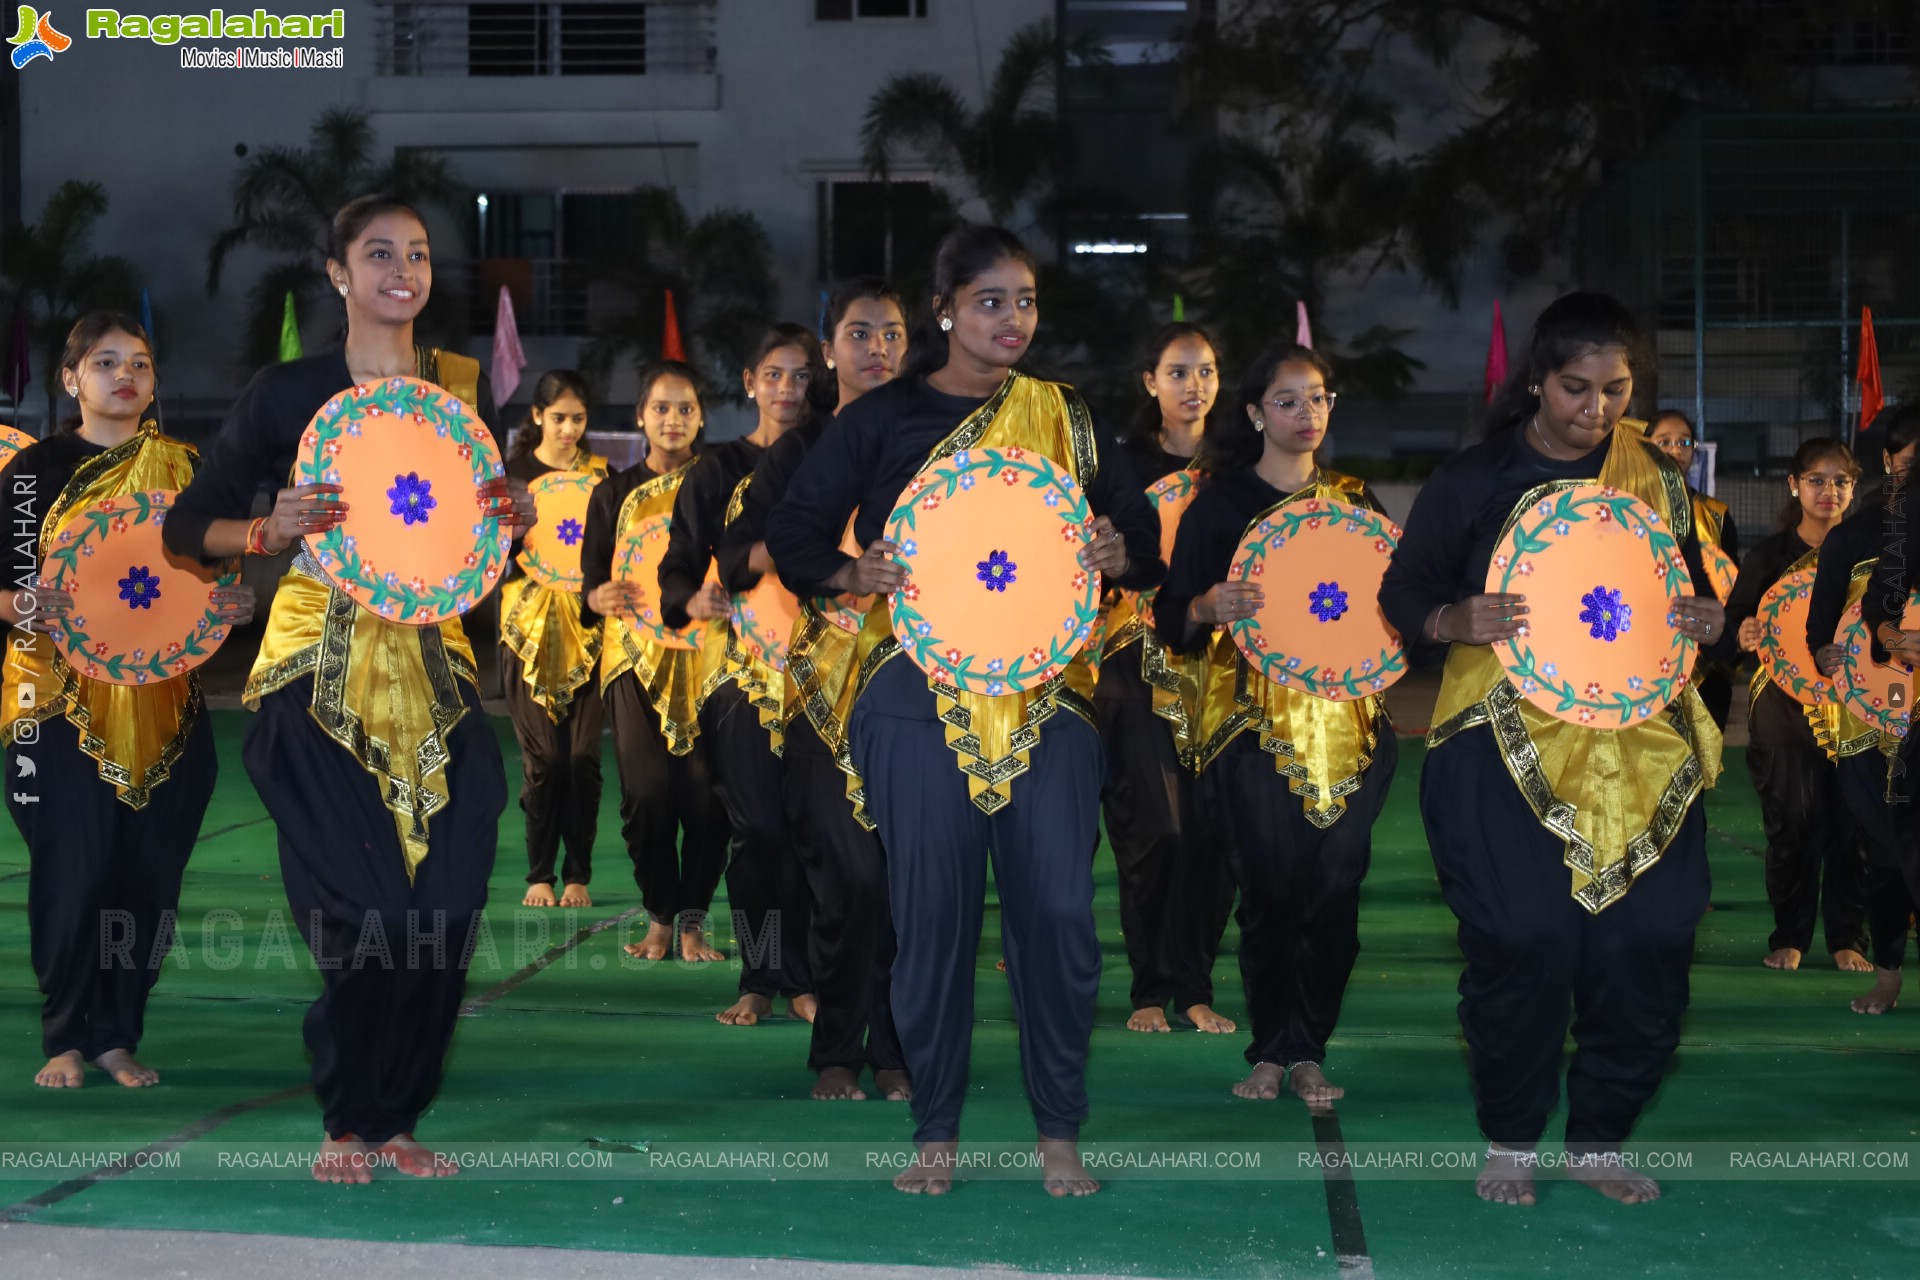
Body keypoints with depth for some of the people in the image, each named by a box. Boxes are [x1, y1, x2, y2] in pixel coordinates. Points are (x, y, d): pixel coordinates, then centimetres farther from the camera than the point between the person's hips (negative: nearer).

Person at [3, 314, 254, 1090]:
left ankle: (118, 1034, 14)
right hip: (64, 699, -3)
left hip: (163, 702, 3)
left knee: (151, 872, 1)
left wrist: (234, 604, -4)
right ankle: (65, 1038, 8)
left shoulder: (183, 467, 10)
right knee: (75, 870, -7)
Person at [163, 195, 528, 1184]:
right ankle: (346, 1122, 11)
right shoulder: (287, 391, 0)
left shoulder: (465, 387, 9)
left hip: (433, 665, 4)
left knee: (448, 908, -4)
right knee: (363, 909, -11)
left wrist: (514, 517, -3)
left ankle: (395, 1120, 15)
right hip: (319, 667, -3)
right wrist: (273, 530, -19)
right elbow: (188, 525, 0)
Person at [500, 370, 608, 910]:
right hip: (531, 626, -1)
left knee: (583, 757, -3)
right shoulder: (514, 472, 5)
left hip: (588, 627, 1)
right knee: (543, 758, -4)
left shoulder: (602, 474, 9)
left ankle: (578, 875, 6)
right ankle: (539, 875, 6)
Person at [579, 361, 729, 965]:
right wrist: (601, 598, -17)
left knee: (706, 791, -11)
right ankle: (659, 917, 8)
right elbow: (591, 580, 6)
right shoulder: (615, 493, 11)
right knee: (648, 792, -11)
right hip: (637, 655, 1)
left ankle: (693, 920, 4)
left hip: (706, 654, 0)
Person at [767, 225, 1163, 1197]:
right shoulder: (883, 420, 5)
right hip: (919, 690, -1)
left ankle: (1058, 1133, 10)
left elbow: (1143, 537, 14)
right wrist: (856, 573, -15)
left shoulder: (1065, 420, 12)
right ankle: (935, 1134, 13)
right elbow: (793, 535, 4)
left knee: (1059, 908, -4)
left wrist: (1120, 554, -9)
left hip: (1045, 693, 2)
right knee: (932, 911, -1)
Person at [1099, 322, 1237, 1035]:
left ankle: (1194, 985, 9)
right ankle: (1151, 987, 4)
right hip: (1142, 664, -2)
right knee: (1157, 828, -9)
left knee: (1213, 829, -3)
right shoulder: (1125, 462, 5)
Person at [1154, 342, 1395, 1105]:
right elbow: (1173, 622, -2)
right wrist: (1209, 606, -23)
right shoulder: (1222, 504, 3)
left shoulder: (1355, 501, 13)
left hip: (1348, 721, 3)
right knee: (1272, 888, -7)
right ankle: (1268, 1051, 8)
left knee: (1336, 886, -4)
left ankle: (1308, 1050, 8)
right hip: (1255, 722, -3)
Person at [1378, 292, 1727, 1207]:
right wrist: (1456, 621, -18)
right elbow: (1403, 592, 4)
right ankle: (1510, 1140, 7)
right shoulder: (1473, 479, 2)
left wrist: (1707, 617, -4)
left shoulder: (1654, 478, 12)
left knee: (1650, 937, -6)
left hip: (1639, 741, 3)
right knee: (1525, 935, -15)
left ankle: (1599, 1139, 13)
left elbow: (1694, 586, 20)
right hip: (1506, 740, -3)